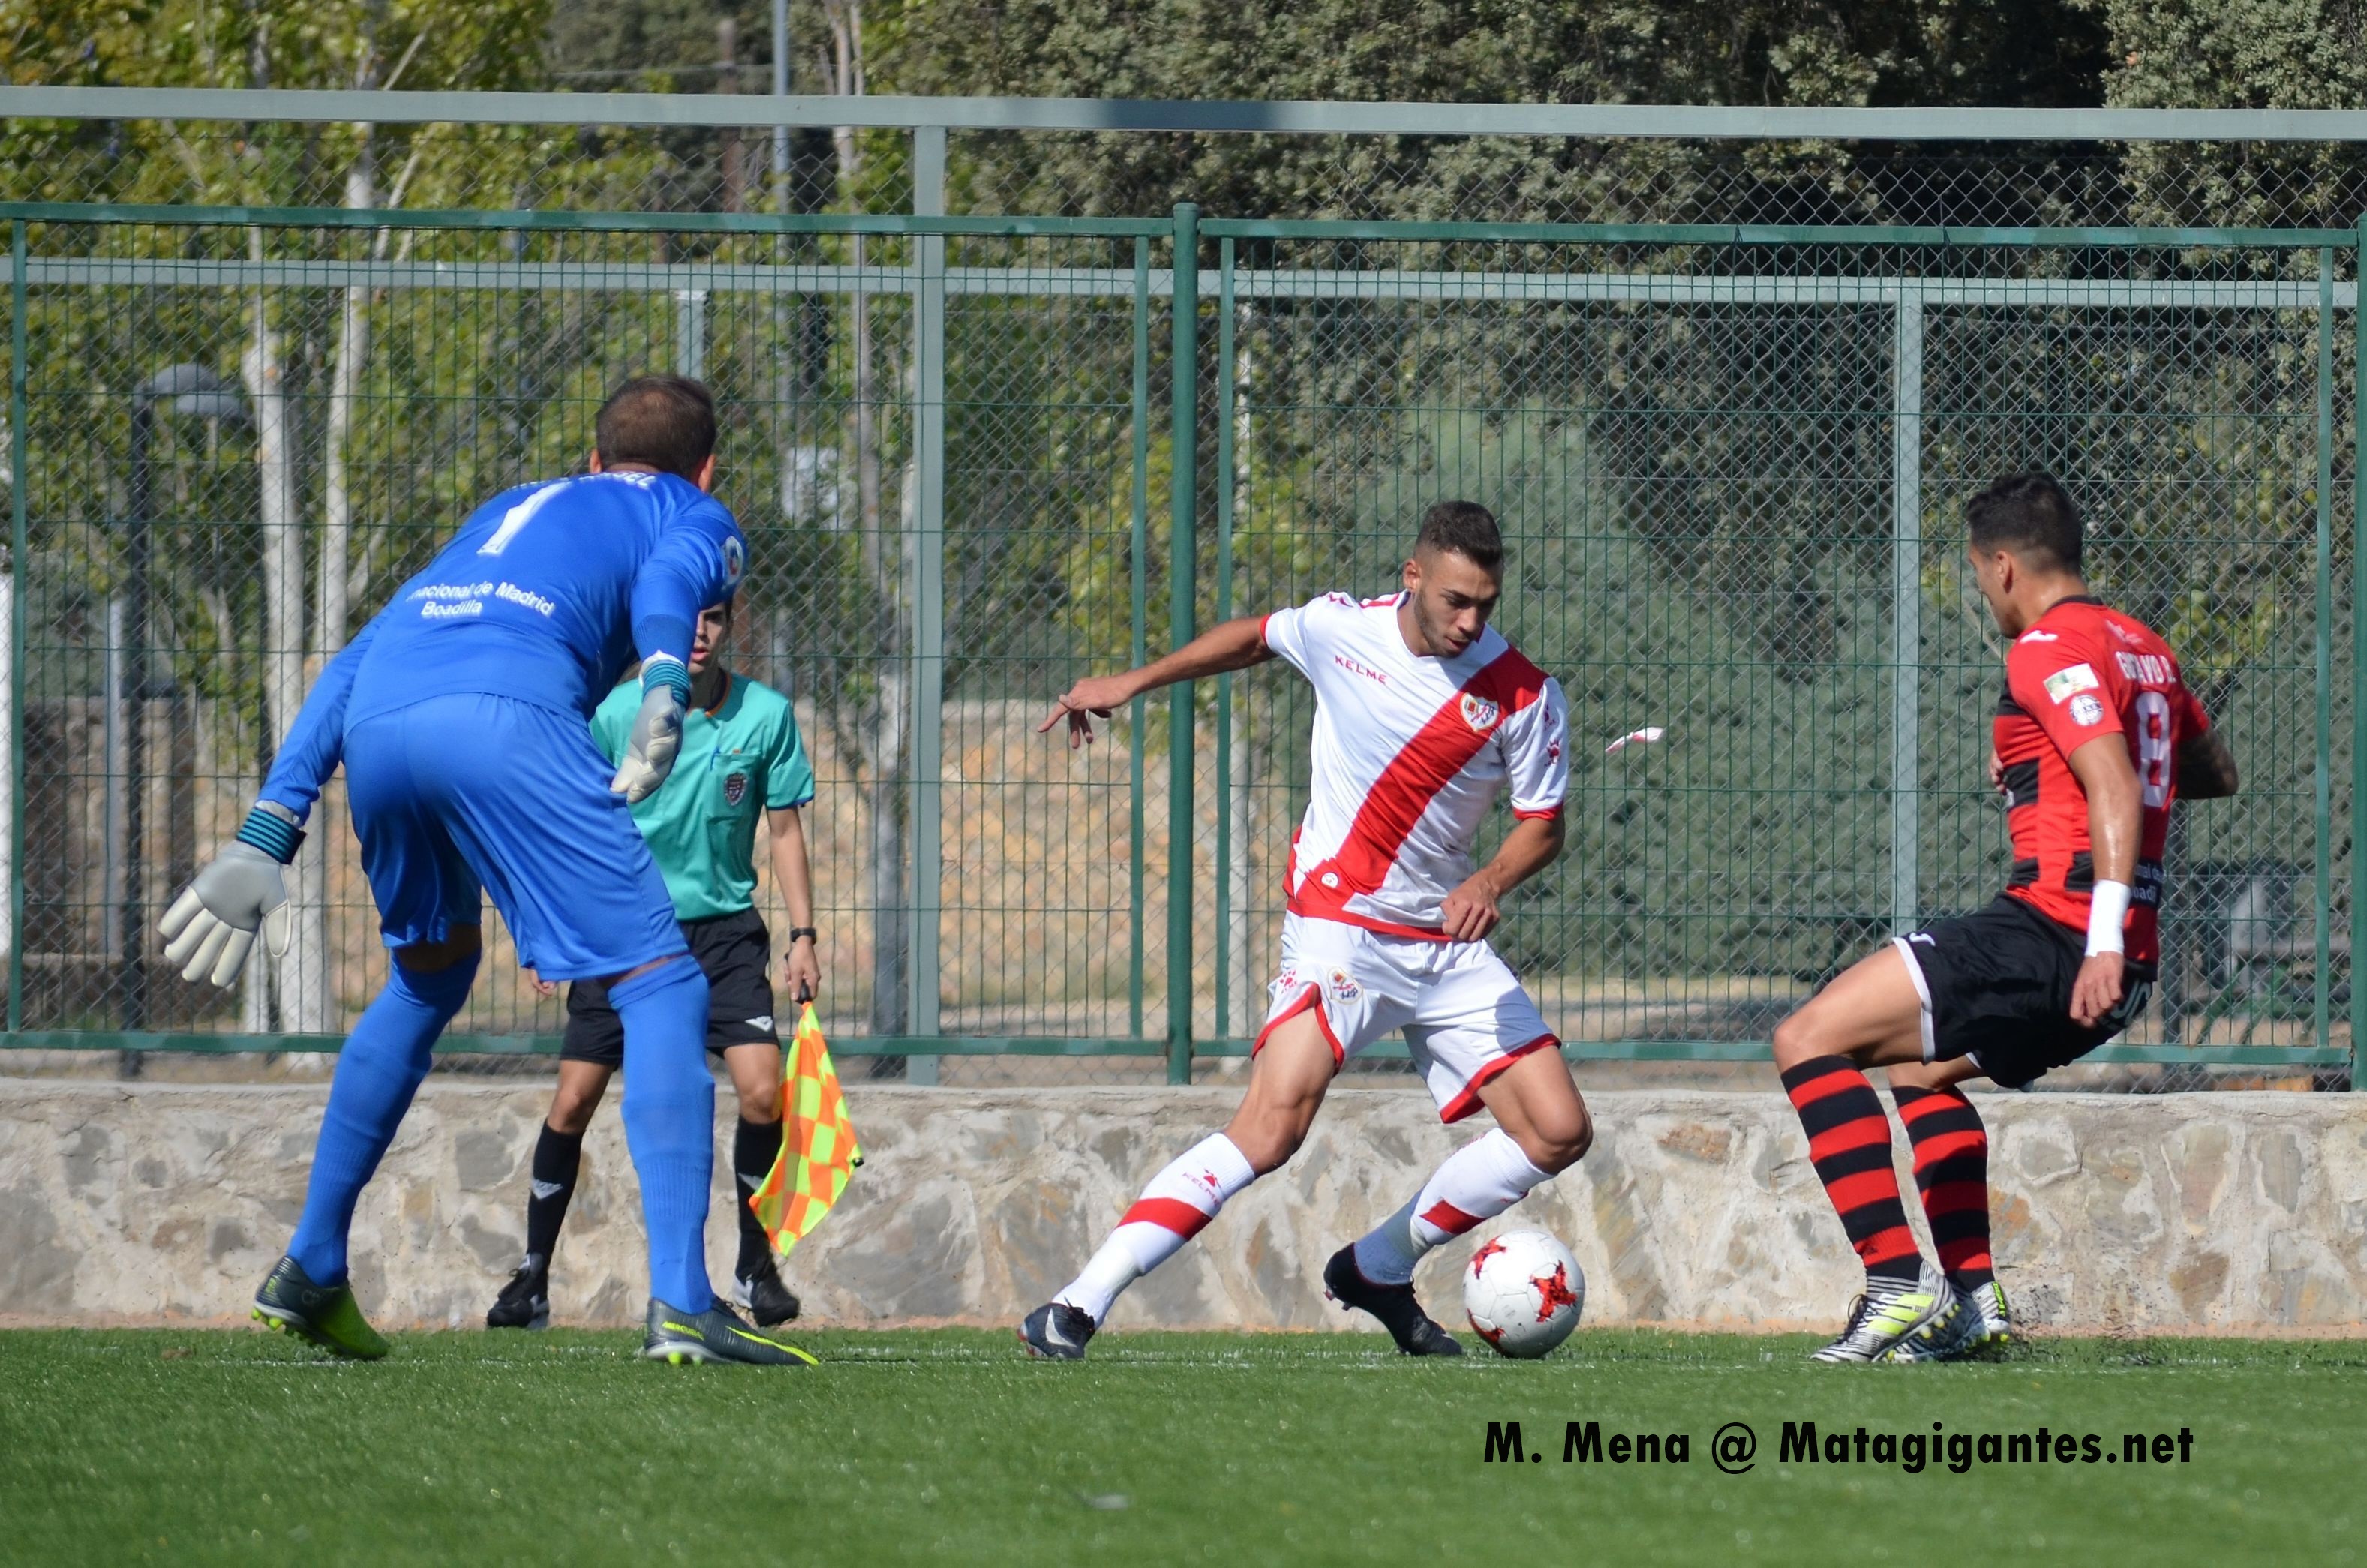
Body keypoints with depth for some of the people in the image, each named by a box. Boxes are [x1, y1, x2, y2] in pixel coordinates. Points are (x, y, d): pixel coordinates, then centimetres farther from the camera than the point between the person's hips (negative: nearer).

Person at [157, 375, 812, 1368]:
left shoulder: (508, 510, 41)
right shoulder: (696, 519, 26)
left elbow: (354, 664, 34)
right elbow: (666, 582, -1)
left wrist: (267, 834, 31)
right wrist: (664, 692, -20)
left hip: (376, 722, 6)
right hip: (507, 715, -6)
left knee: (429, 978, 30)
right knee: (661, 985, -1)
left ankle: (308, 1273, 34)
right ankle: (680, 1303, -15)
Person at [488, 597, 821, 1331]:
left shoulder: (766, 715, -5)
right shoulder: (617, 715, -7)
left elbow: (784, 829, 4)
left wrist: (803, 935, 0)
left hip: (724, 929, 0)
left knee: (762, 1091, -15)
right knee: (573, 1101, -4)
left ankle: (755, 1265, 6)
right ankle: (533, 1278, 9)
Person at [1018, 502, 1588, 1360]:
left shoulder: (1525, 695, -6)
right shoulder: (1339, 629, -6)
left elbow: (1542, 824, 1)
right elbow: (1253, 638, 16)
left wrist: (1488, 884, -19)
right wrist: (1132, 682, 15)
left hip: (1448, 938, 4)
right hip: (1339, 926, -4)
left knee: (1558, 1134, -2)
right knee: (1274, 1125, -24)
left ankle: (1377, 1271, 18)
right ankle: (1077, 1307, -26)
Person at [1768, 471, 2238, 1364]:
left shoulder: (2050, 650, -10)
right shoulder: (2142, 648, 18)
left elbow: (2115, 790, -22)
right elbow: (2216, 776, 31)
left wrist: (2104, 942, -29)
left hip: (2052, 930, -10)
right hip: (2120, 966, 10)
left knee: (1807, 1040, -8)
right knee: (1921, 1069, 31)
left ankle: (1900, 1284, -17)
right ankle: (1974, 1296, 19)